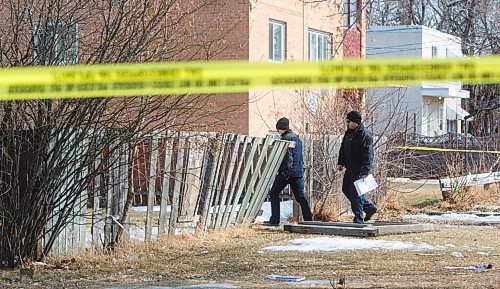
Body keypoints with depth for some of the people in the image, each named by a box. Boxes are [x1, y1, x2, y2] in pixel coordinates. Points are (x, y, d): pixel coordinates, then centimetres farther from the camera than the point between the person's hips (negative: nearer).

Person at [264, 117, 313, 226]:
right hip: (298, 172, 8)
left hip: (286, 172, -8)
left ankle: (274, 220, -1)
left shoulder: (286, 138, -10)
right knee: (300, 196, 9)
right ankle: (309, 219, 4)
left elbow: (288, 156, -19)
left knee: (274, 193, 3)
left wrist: (286, 170, -21)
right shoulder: (296, 138, 17)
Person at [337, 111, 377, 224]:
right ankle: (369, 207, 26)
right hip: (350, 168, 10)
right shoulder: (349, 133, 12)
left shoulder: (365, 135, -16)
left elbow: (368, 155, -20)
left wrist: (365, 171, -25)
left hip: (359, 170, -10)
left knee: (355, 193, -8)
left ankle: (358, 220, 0)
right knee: (346, 189, 15)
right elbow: (343, 148, 23)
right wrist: (340, 162, 15)